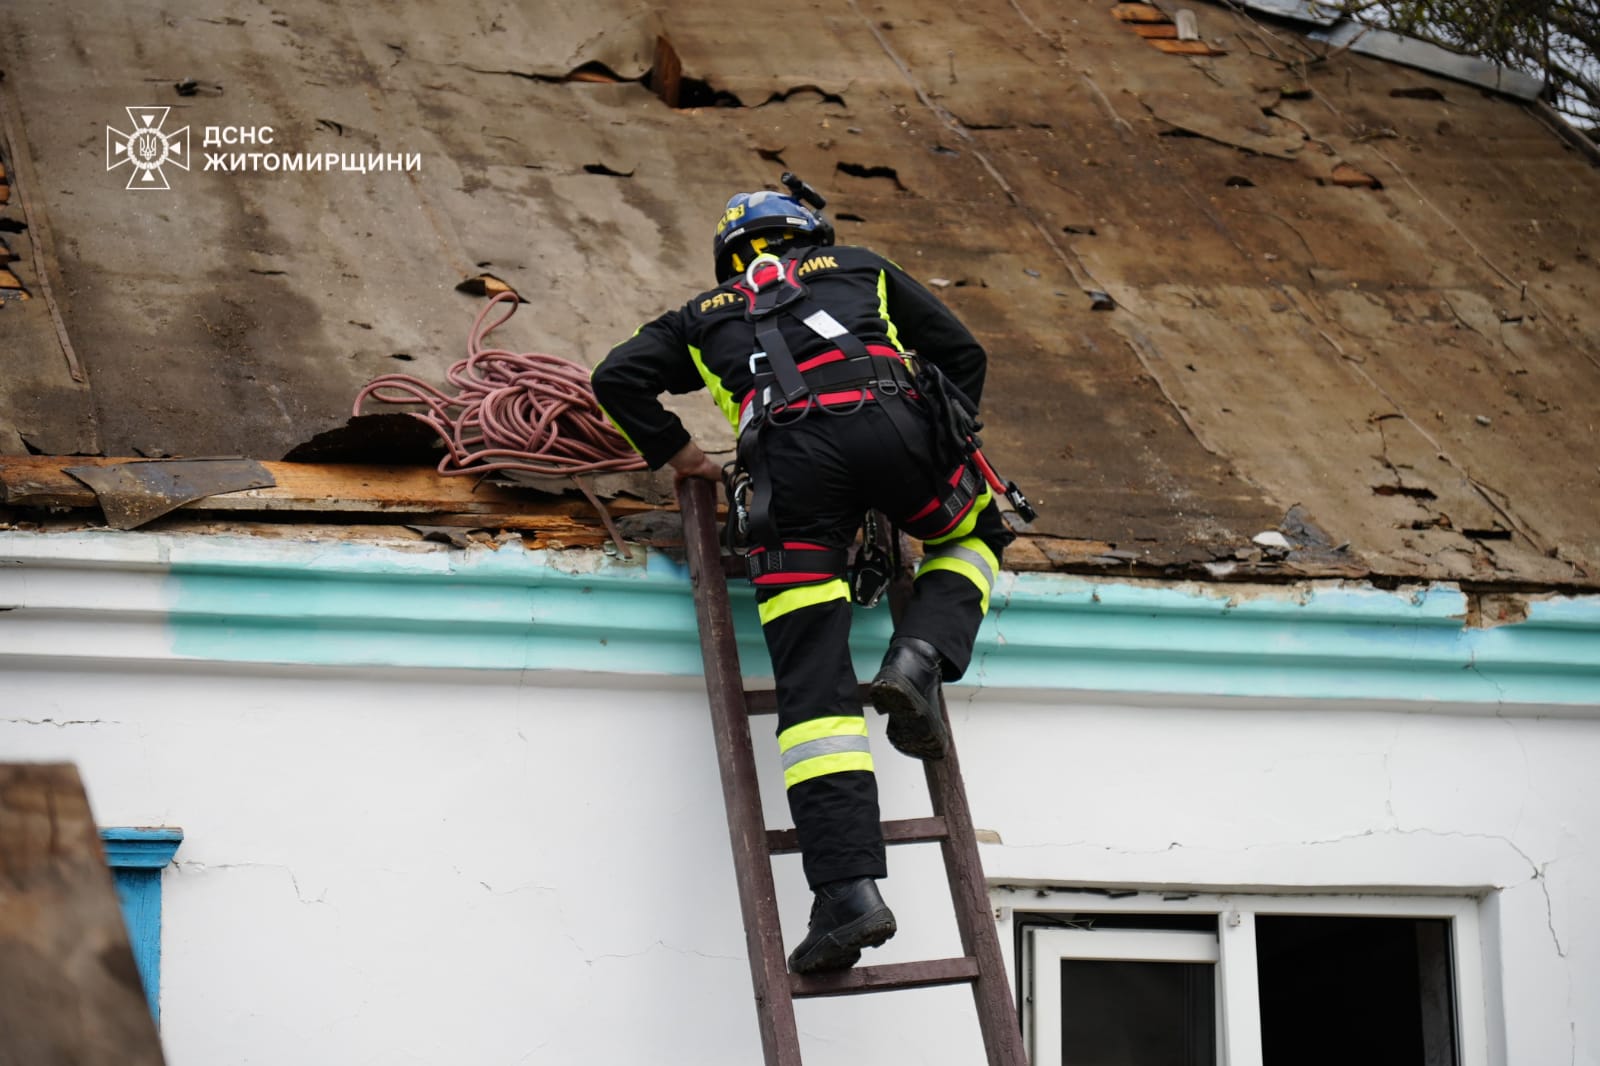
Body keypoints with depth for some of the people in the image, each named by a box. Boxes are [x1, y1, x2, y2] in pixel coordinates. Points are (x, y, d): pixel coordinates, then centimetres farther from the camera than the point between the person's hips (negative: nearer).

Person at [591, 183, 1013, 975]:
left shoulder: (707, 315, 34)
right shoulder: (859, 271, 36)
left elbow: (618, 377, 21)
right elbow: (961, 353, 30)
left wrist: (673, 452, 32)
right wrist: (936, 460, 37)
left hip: (790, 452, 0)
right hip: (890, 418, 0)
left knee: (814, 686, -4)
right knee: (975, 538, 31)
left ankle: (848, 889, -19)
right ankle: (919, 658, 0)